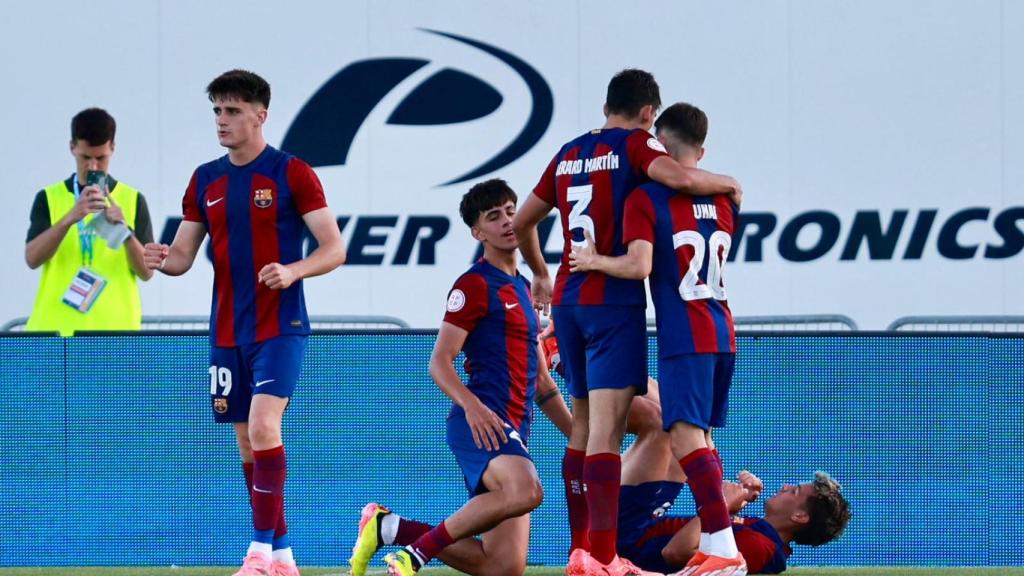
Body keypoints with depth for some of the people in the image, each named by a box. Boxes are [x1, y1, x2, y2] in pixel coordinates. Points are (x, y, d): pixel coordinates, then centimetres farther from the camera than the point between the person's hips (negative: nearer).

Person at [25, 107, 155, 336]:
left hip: (114, 330, 0)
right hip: (56, 330, 0)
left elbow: (147, 271, 3)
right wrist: (70, 218, -21)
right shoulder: (49, 198, 8)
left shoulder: (132, 200, 8)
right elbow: (32, 257, -7)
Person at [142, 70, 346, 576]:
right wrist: (160, 259, -11)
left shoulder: (291, 173, -5)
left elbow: (333, 249, -7)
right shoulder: (205, 180, 11)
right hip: (226, 332, 6)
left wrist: (292, 271, -26)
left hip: (279, 326, -6)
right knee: (248, 443, 7)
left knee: (262, 425, -20)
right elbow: (183, 254, 12)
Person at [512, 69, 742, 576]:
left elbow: (523, 221, 25)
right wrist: (726, 184, -4)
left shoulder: (569, 153, 16)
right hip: (614, 300, -7)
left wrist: (540, 273, 40)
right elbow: (679, 177, -24)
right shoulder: (635, 144, -4)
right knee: (606, 425, -12)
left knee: (583, 426, 15)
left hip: (567, 300, 7)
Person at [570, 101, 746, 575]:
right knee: (700, 438, 15)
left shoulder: (647, 198, -8)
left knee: (686, 437, -12)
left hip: (684, 337, -7)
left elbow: (639, 265, -19)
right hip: (723, 335, 7)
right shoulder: (723, 199, 12)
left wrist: (595, 261, -4)